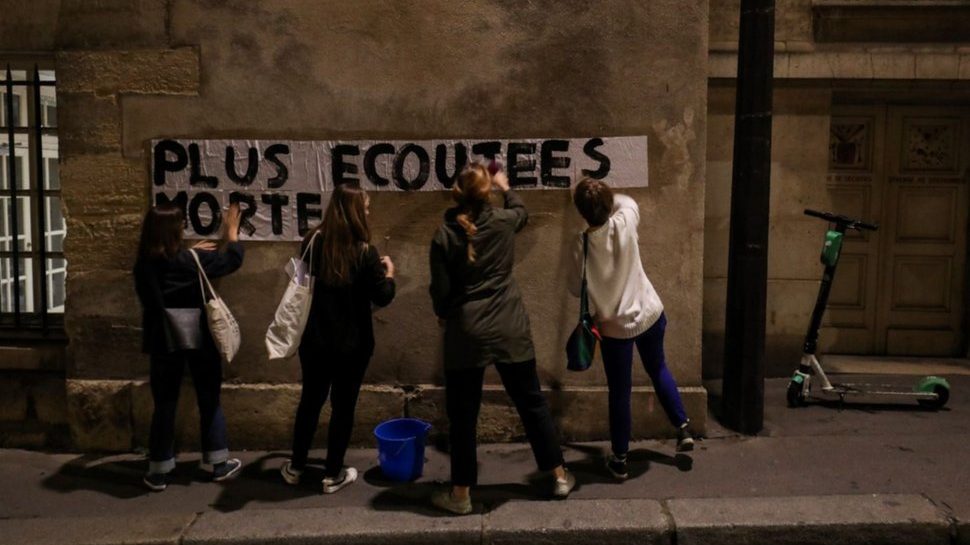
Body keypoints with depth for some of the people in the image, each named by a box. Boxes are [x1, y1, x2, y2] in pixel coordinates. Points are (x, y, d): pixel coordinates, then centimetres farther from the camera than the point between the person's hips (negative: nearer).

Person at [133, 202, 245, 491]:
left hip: (164, 342, 2)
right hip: (200, 340, -2)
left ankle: (159, 472, 15)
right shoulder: (192, 261, -13)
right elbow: (232, 260, 1)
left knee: (165, 405, 10)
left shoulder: (144, 265, -5)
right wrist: (232, 232, 16)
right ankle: (219, 464, 20)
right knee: (209, 401, 11)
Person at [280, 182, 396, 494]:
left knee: (310, 401, 18)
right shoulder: (364, 252, -17)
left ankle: (296, 467, 30)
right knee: (343, 406, 9)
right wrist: (389, 272, 6)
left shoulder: (314, 242, -3)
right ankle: (333, 475, 19)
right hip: (352, 344, -4)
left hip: (316, 340, 4)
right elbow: (382, 298, -12)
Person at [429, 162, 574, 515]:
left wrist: (446, 315, 16)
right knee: (532, 402, 15)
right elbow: (521, 212, 25)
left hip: (465, 333, -2)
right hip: (509, 328, 2)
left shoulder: (444, 235, -7)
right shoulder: (503, 222, -1)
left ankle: (461, 494, 17)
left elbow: (440, 291, -5)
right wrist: (506, 187, 43)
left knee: (462, 414, 9)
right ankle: (560, 477, 26)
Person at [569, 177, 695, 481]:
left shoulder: (583, 246, -22)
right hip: (650, 313, 3)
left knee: (619, 392, 10)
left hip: (615, 326, -3)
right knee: (658, 369, 29)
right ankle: (683, 428, 34)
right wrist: (605, 198, 16)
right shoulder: (625, 221, -15)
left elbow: (577, 289, -9)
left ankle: (619, 459, 21)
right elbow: (627, 201, 10)